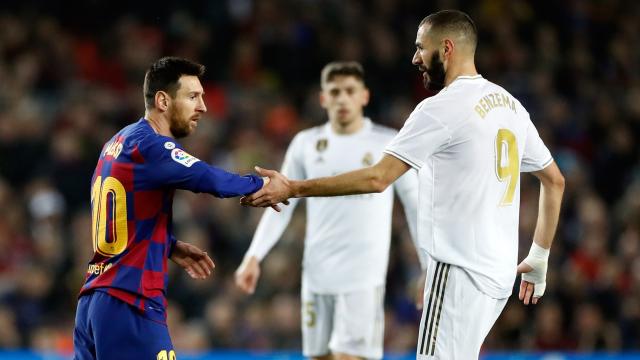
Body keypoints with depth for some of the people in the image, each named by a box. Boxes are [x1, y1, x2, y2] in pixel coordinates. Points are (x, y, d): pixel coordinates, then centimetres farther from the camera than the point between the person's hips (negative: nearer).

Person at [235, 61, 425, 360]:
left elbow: (415, 204, 3)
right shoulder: (306, 144, 8)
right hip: (317, 272, 4)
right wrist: (254, 256, 2)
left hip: (363, 276, -4)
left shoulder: (389, 143, -1)